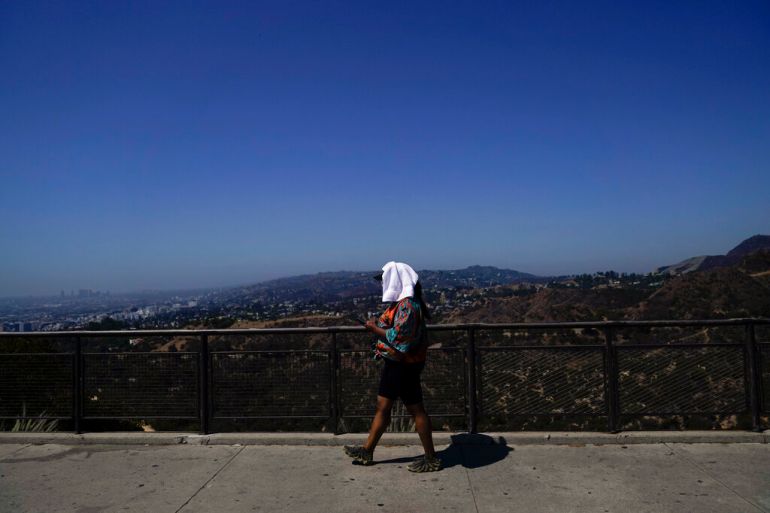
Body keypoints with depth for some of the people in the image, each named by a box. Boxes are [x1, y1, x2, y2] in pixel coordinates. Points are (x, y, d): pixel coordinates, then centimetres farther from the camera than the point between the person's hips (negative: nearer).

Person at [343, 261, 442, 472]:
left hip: (404, 365, -10)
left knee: (415, 410, 1)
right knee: (382, 406, 16)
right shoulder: (400, 301, 9)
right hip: (394, 363, 10)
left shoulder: (408, 305, -22)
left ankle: (431, 459, 14)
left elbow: (399, 336, -27)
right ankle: (367, 451, 27)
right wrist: (379, 325, 3)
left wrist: (375, 328, -17)